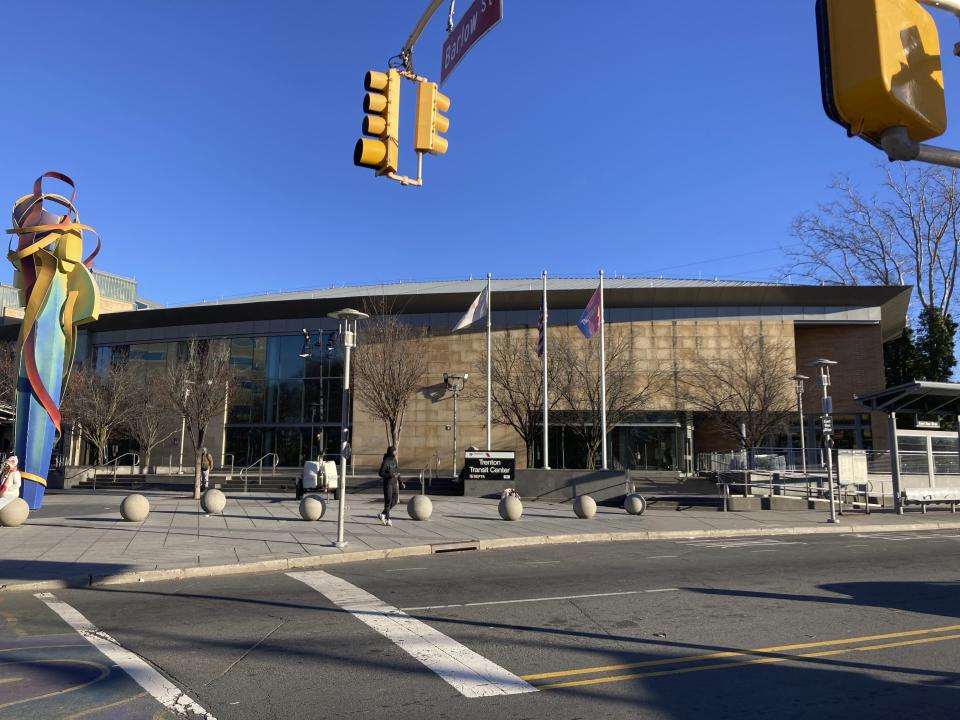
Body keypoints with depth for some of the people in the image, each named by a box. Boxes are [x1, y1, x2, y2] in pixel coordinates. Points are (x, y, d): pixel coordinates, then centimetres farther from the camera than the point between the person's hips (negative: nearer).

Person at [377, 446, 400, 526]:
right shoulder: (386, 461, -15)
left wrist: (400, 481, 13)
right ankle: (387, 519, 8)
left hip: (394, 483, 8)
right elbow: (381, 473, -15)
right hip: (387, 483, -7)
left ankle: (382, 515, 21)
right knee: (388, 501, -2)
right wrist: (390, 475, -26)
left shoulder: (394, 460, 8)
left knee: (395, 500, 7)